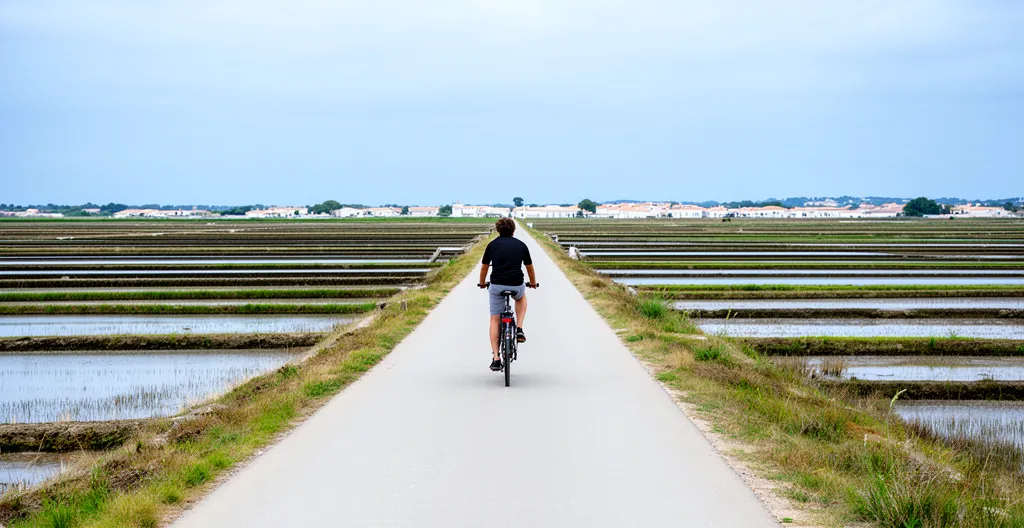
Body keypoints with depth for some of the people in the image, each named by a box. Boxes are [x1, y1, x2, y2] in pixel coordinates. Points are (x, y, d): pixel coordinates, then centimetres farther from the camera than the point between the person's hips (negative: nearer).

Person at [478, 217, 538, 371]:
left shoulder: (492, 245, 8)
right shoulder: (521, 245, 9)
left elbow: (484, 267, 19)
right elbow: (530, 267, 22)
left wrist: (482, 283, 38)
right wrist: (533, 283, 41)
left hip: (496, 286, -1)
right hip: (516, 286, 1)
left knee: (494, 320, 11)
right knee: (521, 298, 36)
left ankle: (496, 358, 2)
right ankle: (519, 330, 18)